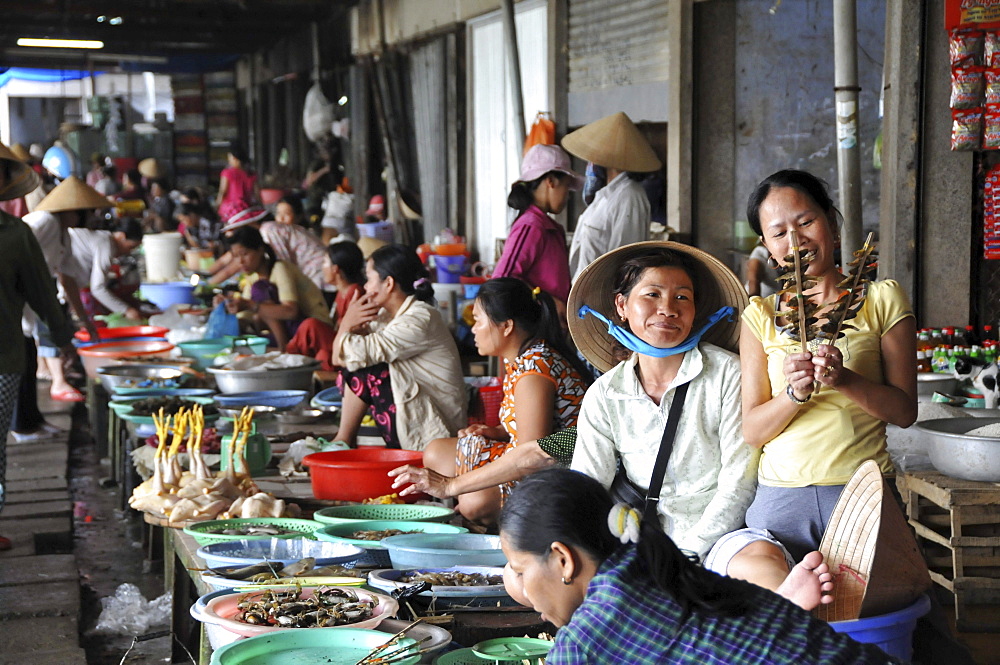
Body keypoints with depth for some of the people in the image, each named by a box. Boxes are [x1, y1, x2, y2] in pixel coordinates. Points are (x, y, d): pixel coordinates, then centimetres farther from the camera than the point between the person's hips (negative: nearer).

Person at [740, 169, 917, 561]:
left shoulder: (882, 300, 6)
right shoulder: (761, 316, 10)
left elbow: (905, 411, 0)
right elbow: (752, 431, 3)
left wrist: (845, 380, -16)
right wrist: (795, 393, -15)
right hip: (781, 496, 1)